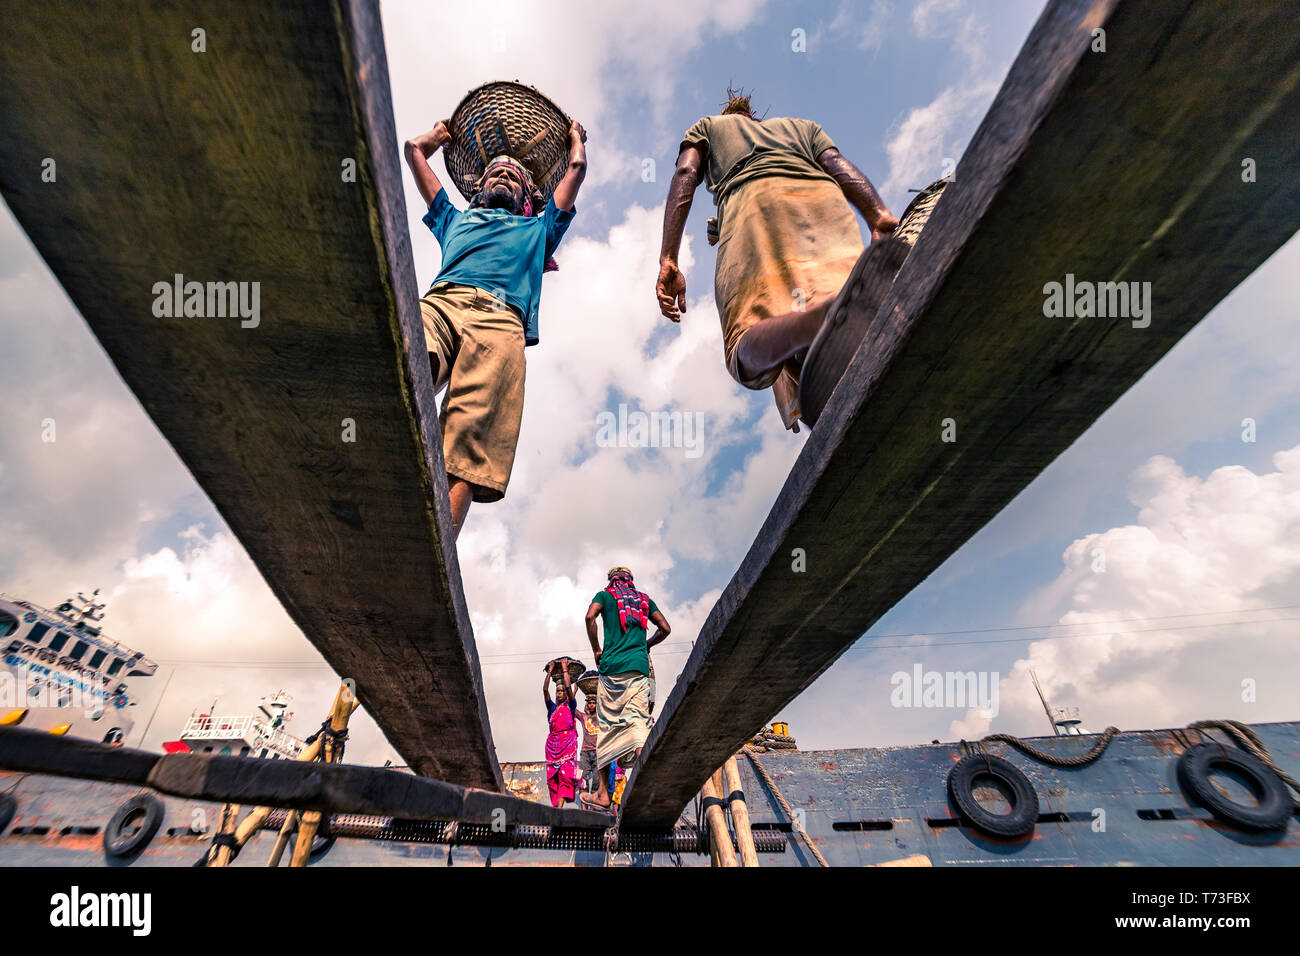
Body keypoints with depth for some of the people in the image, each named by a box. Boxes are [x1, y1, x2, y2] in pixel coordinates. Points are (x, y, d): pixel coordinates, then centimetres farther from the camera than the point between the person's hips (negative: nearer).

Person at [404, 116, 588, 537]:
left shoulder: (537, 229, 42)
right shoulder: (455, 219, 44)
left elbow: (577, 167, 48)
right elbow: (414, 149, 55)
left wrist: (575, 135, 67)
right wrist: (443, 133, 73)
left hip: (499, 317, -2)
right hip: (439, 300, 2)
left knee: (471, 433, -28)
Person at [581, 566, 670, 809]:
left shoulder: (605, 595, 12)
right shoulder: (644, 599, 20)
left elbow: (590, 617, -7)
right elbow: (665, 628, 15)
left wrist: (596, 650, 3)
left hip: (612, 665, -1)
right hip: (639, 666, 2)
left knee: (607, 724, 4)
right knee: (637, 718, -6)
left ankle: (603, 793, 5)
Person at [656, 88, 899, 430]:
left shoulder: (706, 126, 37)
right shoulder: (802, 125, 40)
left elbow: (685, 176, 16)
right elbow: (838, 164, 19)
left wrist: (668, 261, 4)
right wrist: (879, 215, 1)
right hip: (824, 198, 3)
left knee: (750, 359, -19)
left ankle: (827, 318, -49)